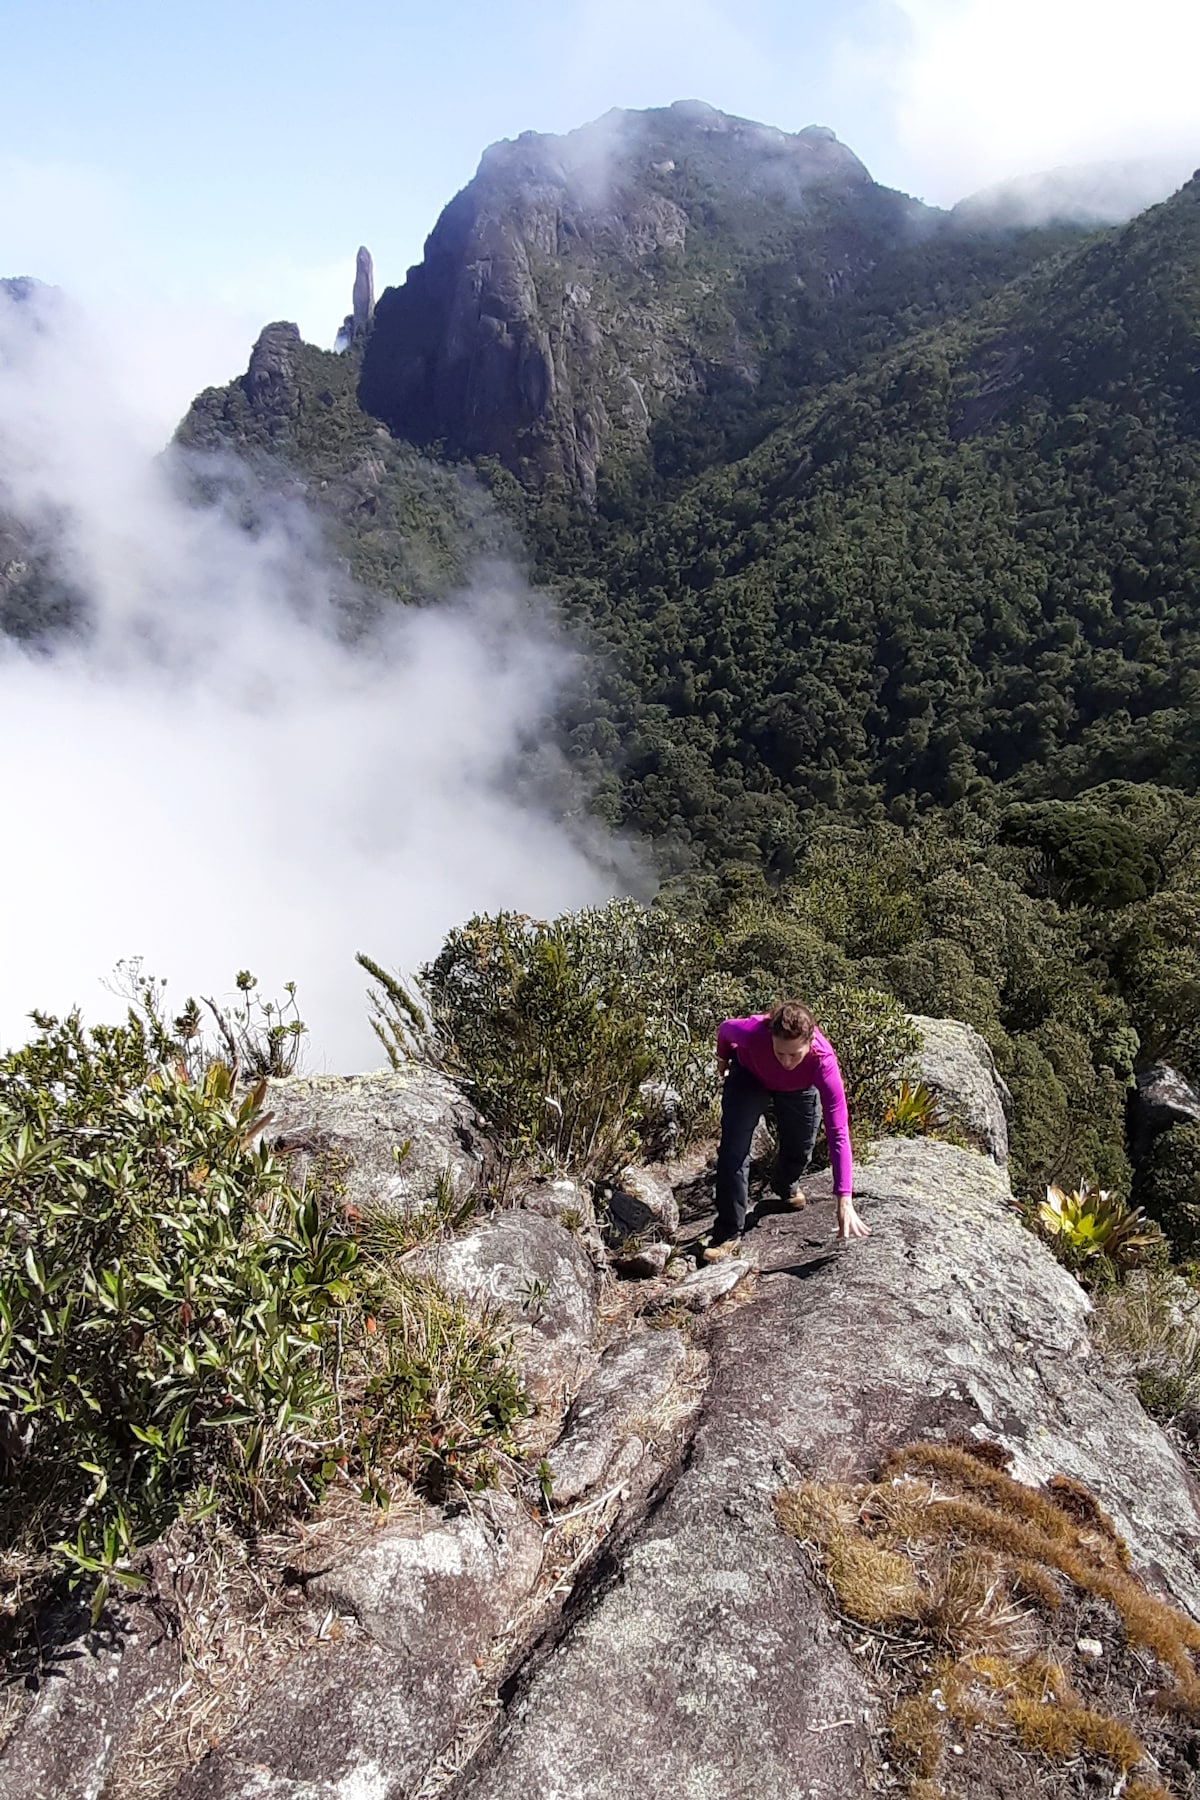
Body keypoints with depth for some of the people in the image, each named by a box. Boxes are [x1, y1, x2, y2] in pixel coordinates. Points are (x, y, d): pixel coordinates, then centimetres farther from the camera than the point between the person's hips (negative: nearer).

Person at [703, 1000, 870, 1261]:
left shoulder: (823, 1061, -42)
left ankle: (787, 1187, 48)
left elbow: (838, 1134, -42)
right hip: (749, 1076, -1)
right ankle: (728, 1232, -1)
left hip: (798, 1089, 1)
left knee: (800, 1147, 11)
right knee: (732, 1151, -14)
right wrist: (723, 1059, 5)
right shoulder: (753, 1032, -44)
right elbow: (726, 1029, -17)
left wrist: (845, 1201, -46)